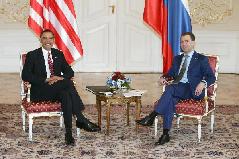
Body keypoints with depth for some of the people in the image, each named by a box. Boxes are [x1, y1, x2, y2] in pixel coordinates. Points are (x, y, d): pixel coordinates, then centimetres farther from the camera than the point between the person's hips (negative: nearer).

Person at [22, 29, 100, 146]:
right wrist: (46, 80, -19)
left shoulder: (59, 54, 17)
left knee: (66, 94, -34)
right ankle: (81, 120, -32)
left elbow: (70, 72, 11)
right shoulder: (32, 55, 4)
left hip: (58, 89, 4)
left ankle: (69, 132, -37)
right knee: (67, 83, -31)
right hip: (40, 91, -4)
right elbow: (25, 76, -7)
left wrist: (60, 77, -13)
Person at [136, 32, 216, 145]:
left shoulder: (201, 59, 9)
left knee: (170, 88, -33)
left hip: (192, 91, -4)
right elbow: (170, 73, 27)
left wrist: (203, 83, -20)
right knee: (170, 99, -32)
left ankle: (151, 117, -34)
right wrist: (163, 77, 3)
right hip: (177, 90, 4)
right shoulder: (177, 59, 26)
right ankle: (165, 134, -38)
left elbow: (211, 77, 3)